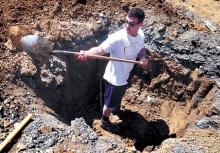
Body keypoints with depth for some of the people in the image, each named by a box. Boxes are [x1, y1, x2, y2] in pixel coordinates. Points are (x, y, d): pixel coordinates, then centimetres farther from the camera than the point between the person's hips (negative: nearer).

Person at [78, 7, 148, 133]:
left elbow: (141, 49, 7)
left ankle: (115, 109, 66)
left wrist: (143, 58, -16)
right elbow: (99, 50, -38)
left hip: (125, 75, 7)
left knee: (119, 96, 35)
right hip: (114, 77, -7)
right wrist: (86, 53, -59)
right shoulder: (117, 38, -33)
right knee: (110, 102, 16)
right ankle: (105, 121, 44)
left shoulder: (140, 34, -10)